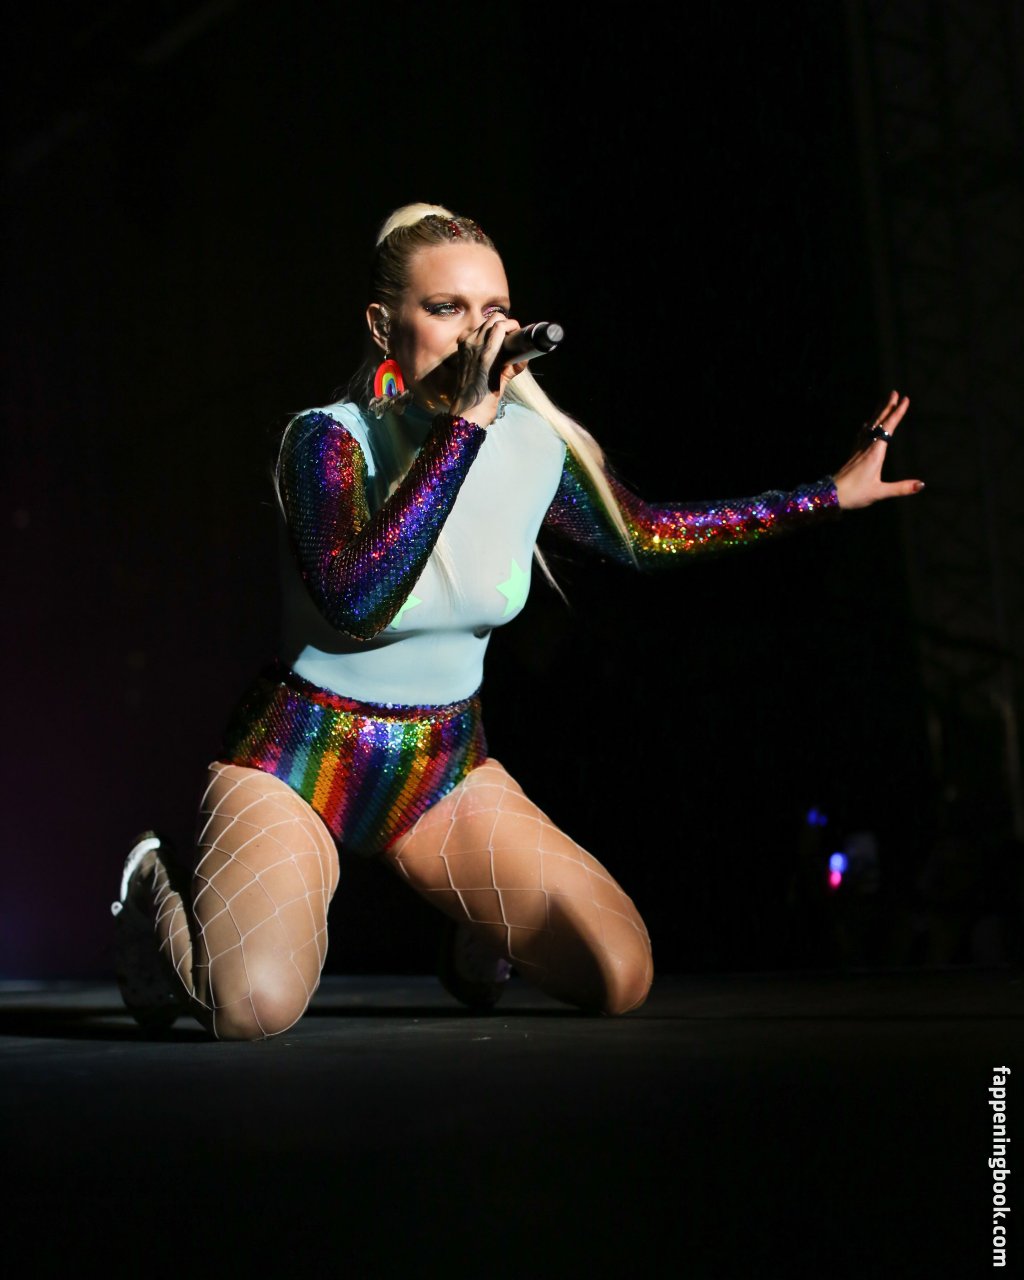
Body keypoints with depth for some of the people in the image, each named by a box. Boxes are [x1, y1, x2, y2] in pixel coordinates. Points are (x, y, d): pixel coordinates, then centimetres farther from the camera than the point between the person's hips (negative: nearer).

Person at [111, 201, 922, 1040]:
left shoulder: (536, 450, -5)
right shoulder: (329, 439, -18)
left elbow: (647, 536, 12)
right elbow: (357, 599, -37)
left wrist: (832, 494, 14)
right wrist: (467, 423, -37)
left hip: (446, 766, 4)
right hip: (299, 758, -4)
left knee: (621, 976, -9)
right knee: (258, 1004, -28)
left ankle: (479, 930, 24)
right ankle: (163, 884, 7)